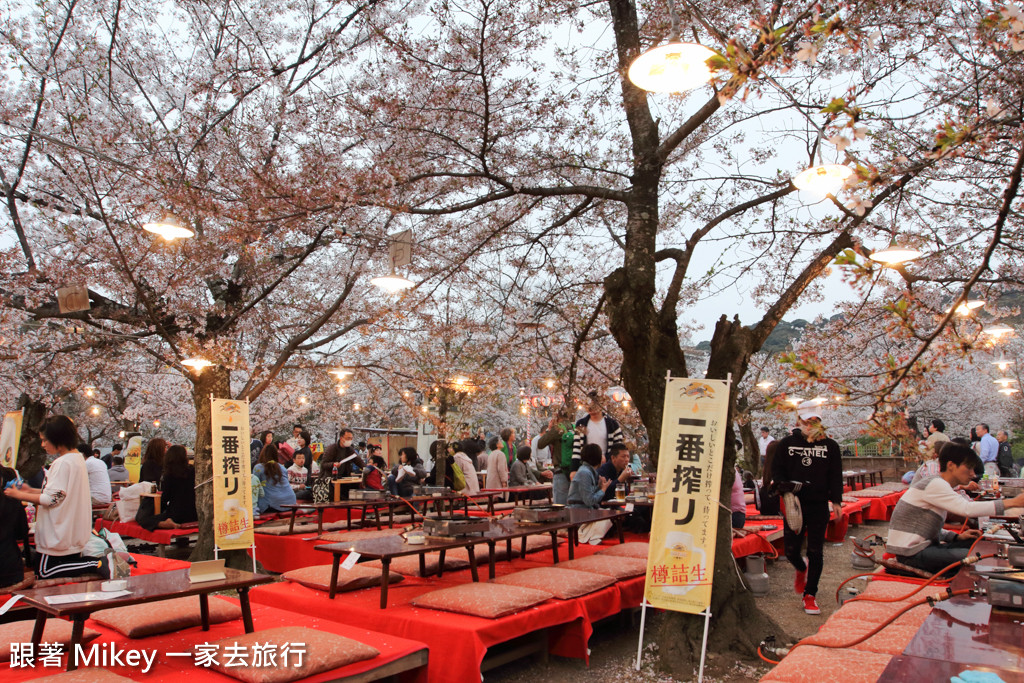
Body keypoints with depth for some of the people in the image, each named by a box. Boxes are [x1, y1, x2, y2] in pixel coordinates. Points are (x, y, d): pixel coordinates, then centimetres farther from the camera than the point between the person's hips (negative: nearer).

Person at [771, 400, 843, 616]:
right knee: (791, 550, 2)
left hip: (819, 506, 0)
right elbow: (777, 471, 5)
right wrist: (785, 487, -12)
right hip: (794, 504, 0)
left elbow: (835, 476, 6)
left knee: (815, 552, 1)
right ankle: (801, 569, 37)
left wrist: (836, 501, -1)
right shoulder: (787, 443, 4)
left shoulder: (830, 446, 5)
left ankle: (810, 595, 13)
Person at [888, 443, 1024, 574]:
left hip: (921, 546, 10)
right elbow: (967, 509, -28)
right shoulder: (934, 484, -14)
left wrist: (957, 536, 5)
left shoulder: (938, 485, 18)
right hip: (911, 553, -10)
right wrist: (1012, 502, -23)